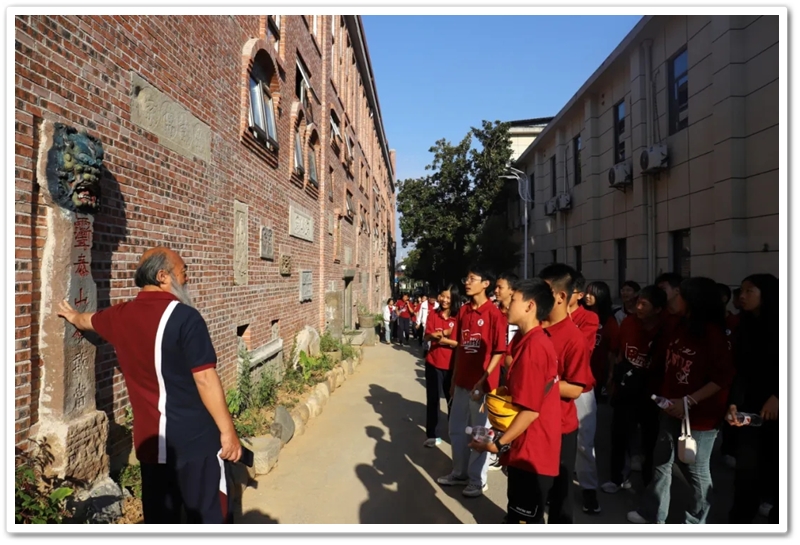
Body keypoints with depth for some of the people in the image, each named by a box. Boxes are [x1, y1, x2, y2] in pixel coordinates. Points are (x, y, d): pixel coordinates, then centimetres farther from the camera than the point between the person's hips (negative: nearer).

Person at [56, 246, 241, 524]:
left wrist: (73, 316, 54)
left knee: (159, 515, 18)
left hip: (151, 438, 7)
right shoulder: (184, 316, -18)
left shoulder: (121, 316, 6)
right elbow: (205, 379, -21)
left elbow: (88, 320, 30)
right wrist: (228, 431, -15)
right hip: (196, 438, -7)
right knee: (211, 513, 4)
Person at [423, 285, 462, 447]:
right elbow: (427, 336, -6)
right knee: (432, 399, 8)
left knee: (452, 399, 10)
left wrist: (445, 340, -20)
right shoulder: (433, 315, 2)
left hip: (452, 364, -2)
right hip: (433, 363, 2)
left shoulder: (459, 317, -6)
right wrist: (445, 332, -18)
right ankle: (431, 434, 18)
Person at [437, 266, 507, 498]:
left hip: (482, 383, -7)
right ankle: (460, 473, 36)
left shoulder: (494, 314, -13)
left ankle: (478, 480, 26)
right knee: (456, 430, 17)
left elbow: (499, 352, -13)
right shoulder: (463, 311, 7)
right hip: (462, 382, 7)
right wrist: (454, 378, 12)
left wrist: (483, 380, -16)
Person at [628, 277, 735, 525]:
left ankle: (695, 523, 28)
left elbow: (724, 376, -18)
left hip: (699, 412, -7)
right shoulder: (679, 327, 6)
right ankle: (652, 514, 28)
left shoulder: (712, 332, -15)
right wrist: (665, 396, 7)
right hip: (671, 408, 7)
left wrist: (689, 401, -20)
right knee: (662, 461, 15)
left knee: (696, 470, 9)